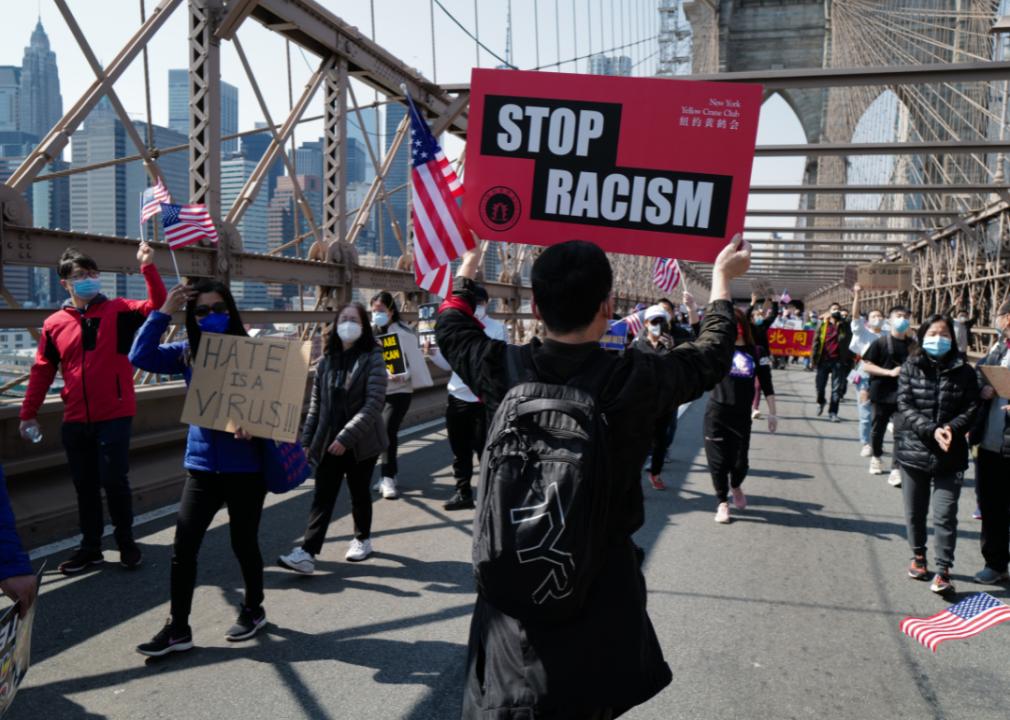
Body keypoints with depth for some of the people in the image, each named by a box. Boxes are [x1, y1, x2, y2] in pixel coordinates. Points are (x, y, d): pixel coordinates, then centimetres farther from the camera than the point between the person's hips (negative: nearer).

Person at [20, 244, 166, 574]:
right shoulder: (54, 324, 5)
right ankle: (90, 547, 25)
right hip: (75, 421, 3)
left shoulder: (119, 311, -1)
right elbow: (42, 371, 10)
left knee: (114, 481, -1)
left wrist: (148, 266, -22)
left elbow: (157, 305, -15)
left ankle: (126, 542, 18)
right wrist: (29, 412, 9)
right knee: (85, 487, 11)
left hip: (114, 416, -3)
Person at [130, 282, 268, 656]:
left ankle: (253, 610, 34)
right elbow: (141, 357, -5)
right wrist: (164, 311, -8)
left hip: (244, 465, -4)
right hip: (201, 464, 4)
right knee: (183, 547, 4)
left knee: (243, 542, 11)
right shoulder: (188, 353, 4)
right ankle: (178, 628, 18)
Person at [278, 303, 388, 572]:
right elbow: (316, 404, 13)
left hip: (361, 442, -3)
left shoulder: (372, 360, -6)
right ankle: (307, 553, -5)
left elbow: (374, 404, -15)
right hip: (328, 442, 3)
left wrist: (346, 437, -21)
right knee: (322, 496, -2)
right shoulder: (326, 361, 8)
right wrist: (307, 439, 7)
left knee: (359, 493, 12)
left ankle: (362, 539, 33)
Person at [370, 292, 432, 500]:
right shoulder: (371, 331, 5)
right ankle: (388, 474, 24)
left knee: (388, 430, -16)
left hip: (399, 391, -5)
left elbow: (415, 362, -9)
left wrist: (402, 376, -24)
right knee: (381, 432, 9)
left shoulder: (404, 333, -8)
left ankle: (388, 478, -11)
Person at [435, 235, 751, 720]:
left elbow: (452, 328, 9)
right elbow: (712, 356, 1)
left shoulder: (503, 370, -14)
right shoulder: (636, 380, -20)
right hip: (602, 582, -1)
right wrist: (722, 279, 17)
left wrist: (467, 267, 27)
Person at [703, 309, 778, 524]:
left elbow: (766, 385, 4)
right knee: (718, 461, 3)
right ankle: (723, 502, 20)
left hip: (741, 416, 0)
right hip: (716, 414, 0)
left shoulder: (756, 352, 1)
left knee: (740, 463, 3)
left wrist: (772, 413, 2)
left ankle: (735, 486, 37)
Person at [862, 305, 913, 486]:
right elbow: (867, 366, -6)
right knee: (878, 428, 14)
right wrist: (890, 372, -16)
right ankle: (876, 457, 39)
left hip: (902, 395, 1)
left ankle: (896, 470, -10)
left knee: (901, 430, -10)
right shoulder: (880, 342, -3)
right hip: (881, 393, -1)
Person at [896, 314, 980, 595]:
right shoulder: (910, 368, 2)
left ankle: (943, 571, 4)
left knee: (945, 515, -5)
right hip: (914, 451, 1)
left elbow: (971, 408, -2)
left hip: (950, 456, -1)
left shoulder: (964, 372, 2)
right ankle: (918, 556, 34)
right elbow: (905, 405, -6)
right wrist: (931, 430, -19)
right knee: (914, 512, 14)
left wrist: (952, 429, -20)